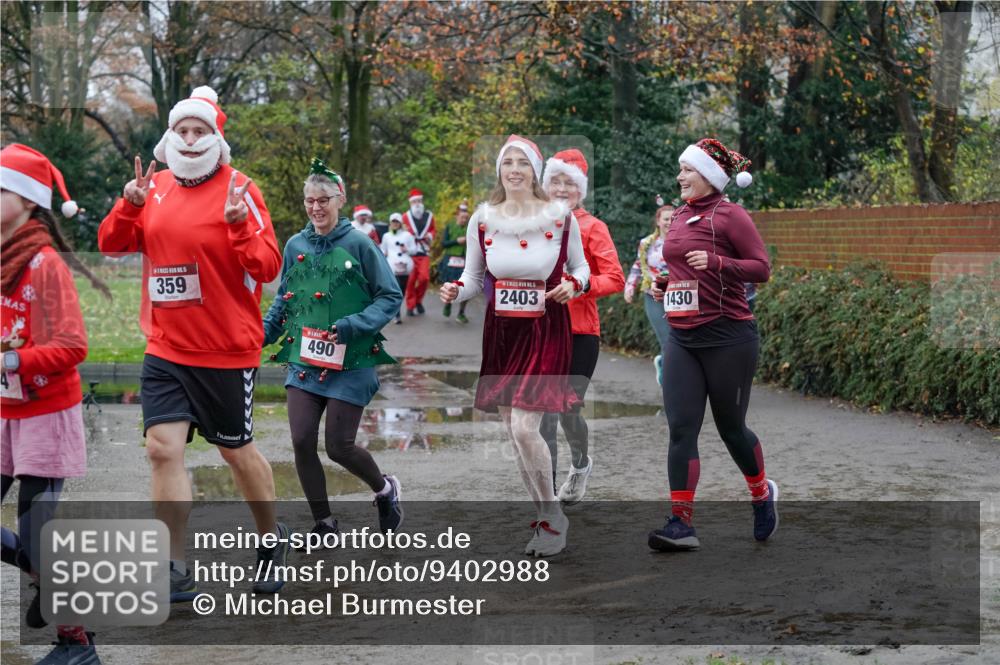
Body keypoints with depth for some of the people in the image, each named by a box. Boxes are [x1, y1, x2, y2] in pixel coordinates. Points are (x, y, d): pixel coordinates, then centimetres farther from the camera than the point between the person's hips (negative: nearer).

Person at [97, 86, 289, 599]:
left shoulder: (238, 189, -9)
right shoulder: (156, 187, 5)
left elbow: (267, 268, -14)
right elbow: (111, 244, 4)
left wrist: (239, 224, -30)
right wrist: (130, 205, -13)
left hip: (227, 352, -4)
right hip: (165, 350, 4)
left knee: (236, 451, 10)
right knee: (163, 449, -5)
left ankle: (272, 538, 35)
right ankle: (175, 571, 2)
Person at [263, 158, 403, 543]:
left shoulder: (358, 245, -7)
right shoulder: (296, 245, 6)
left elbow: (391, 297, -5)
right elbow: (284, 299, 18)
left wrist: (355, 324, -18)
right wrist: (263, 332, 3)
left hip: (349, 365, -4)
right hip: (304, 362, 4)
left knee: (339, 446, -3)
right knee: (302, 442, -5)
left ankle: (385, 490, 29)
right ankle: (324, 525, 13)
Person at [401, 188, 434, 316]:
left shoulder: (429, 215, 7)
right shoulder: (406, 216, 0)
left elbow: (432, 229, 21)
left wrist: (430, 236, 1)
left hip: (424, 252, 2)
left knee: (424, 277, -11)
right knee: (411, 280, -3)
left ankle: (418, 300, 13)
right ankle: (410, 306, 6)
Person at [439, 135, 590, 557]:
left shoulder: (561, 216, -3)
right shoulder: (482, 220, 3)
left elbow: (580, 267, 9)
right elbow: (474, 277, 10)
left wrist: (574, 283, -13)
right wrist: (454, 292, -11)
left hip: (546, 333, -4)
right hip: (501, 333, 4)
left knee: (524, 428, -16)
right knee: (514, 433, 8)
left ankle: (552, 515, 5)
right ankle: (546, 519, 24)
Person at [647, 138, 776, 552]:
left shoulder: (729, 215, -8)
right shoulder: (679, 217, 13)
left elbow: (762, 268, -11)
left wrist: (716, 262, -24)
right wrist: (662, 285, 9)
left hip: (728, 338, -6)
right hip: (682, 339, 6)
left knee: (731, 427, 6)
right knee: (681, 428, -4)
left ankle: (762, 494, 33)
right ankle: (681, 523, -4)